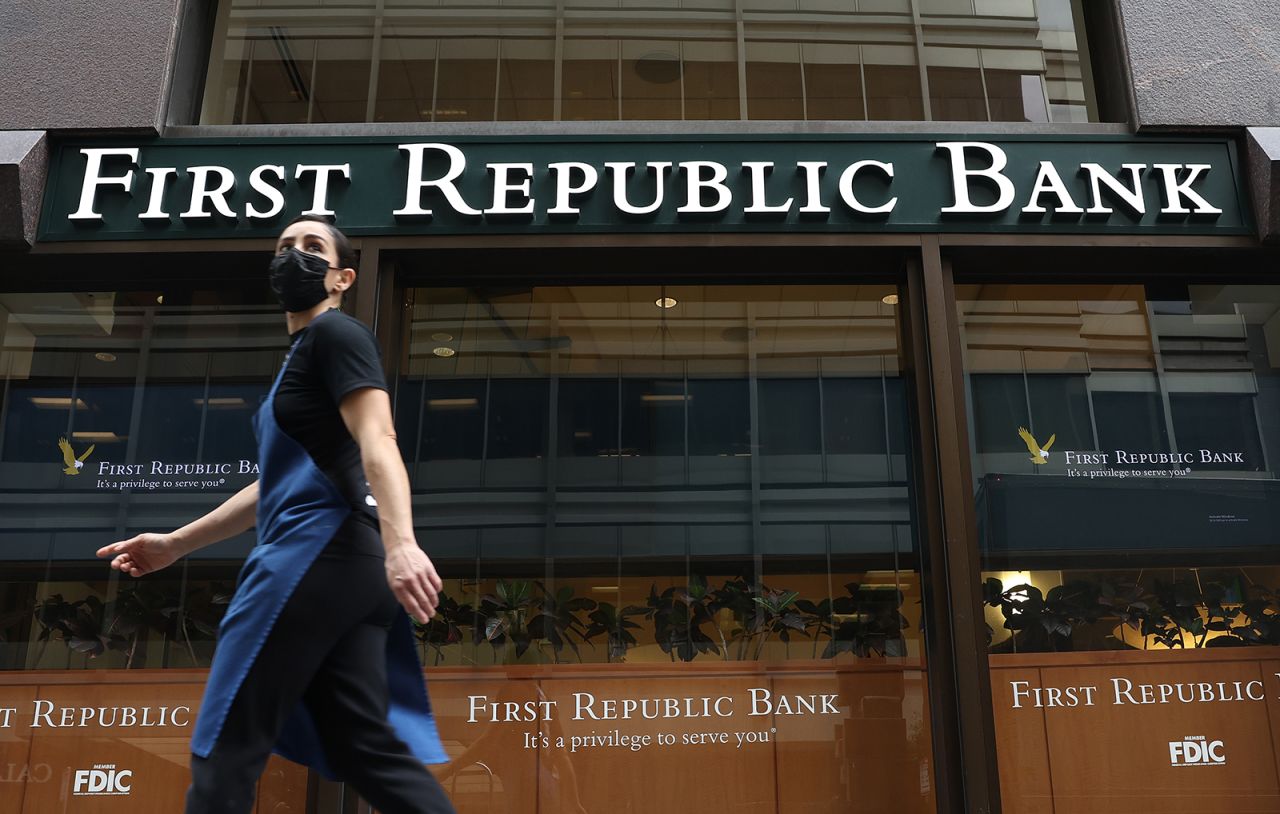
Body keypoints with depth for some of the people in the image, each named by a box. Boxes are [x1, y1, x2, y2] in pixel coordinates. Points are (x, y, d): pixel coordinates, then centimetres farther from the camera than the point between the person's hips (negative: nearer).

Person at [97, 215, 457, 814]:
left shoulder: (335, 333, -1)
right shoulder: (302, 359, 28)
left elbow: (377, 440, -18)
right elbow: (279, 485, 32)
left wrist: (400, 542, -34)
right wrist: (175, 544, 34)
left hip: (317, 553, -10)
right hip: (340, 560, 10)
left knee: (225, 748, -2)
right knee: (367, 747, 5)